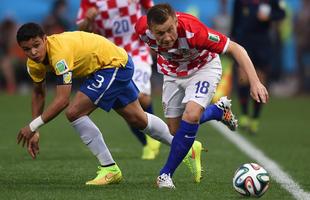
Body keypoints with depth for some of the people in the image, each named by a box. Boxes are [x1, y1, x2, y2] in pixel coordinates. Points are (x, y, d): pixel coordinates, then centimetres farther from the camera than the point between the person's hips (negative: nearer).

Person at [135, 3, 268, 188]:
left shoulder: (192, 30, -42)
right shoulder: (142, 28, -31)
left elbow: (236, 49, -35)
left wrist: (255, 82, -44)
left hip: (203, 67, -4)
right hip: (172, 72, 4)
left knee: (191, 115, -27)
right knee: (176, 129, 6)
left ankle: (166, 173, -11)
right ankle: (219, 110, 35)